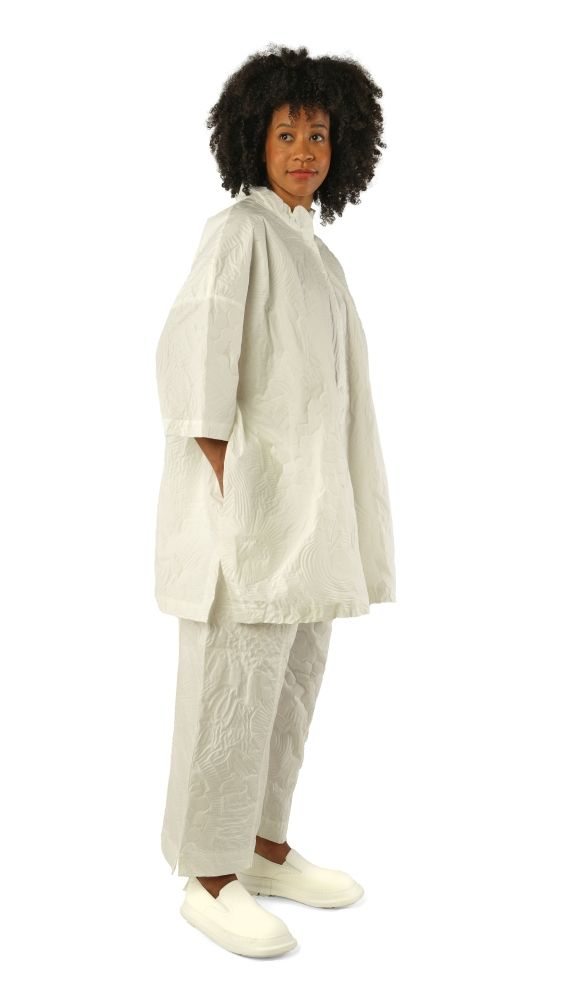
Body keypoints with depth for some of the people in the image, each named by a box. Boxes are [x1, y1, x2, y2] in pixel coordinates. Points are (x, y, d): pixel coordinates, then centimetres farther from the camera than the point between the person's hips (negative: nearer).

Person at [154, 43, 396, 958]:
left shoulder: (311, 247, 18)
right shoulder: (240, 229, -7)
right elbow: (191, 351, -17)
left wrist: (330, 506, 13)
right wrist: (229, 483, -20)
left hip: (308, 491, 9)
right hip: (251, 487, -9)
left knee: (295, 673, 12)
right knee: (237, 681, -5)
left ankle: (262, 846, 24)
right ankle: (210, 878, 7)